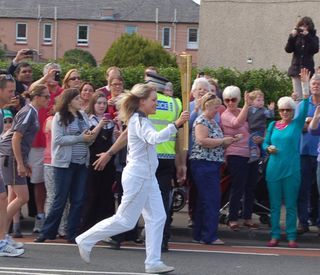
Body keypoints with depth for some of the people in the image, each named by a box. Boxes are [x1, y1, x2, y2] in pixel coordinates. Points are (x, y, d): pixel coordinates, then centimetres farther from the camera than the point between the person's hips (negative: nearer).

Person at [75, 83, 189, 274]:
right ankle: (86, 240, 10)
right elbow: (155, 138, -35)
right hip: (137, 177, -10)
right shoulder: (139, 121, -17)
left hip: (147, 177, 10)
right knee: (125, 220, -3)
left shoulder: (141, 120, 15)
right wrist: (176, 124, -42)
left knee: (157, 218, 3)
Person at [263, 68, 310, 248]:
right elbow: (265, 143, 16)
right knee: (275, 204, 6)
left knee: (291, 205, 1)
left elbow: (305, 105, -10)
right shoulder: (273, 125, 10)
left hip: (292, 170, -3)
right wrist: (269, 148, -8)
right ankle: (275, 235, 13)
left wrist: (305, 84, -17)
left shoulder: (297, 124, 1)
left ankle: (291, 237, 6)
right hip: (273, 169, 3)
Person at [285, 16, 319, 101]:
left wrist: (307, 36, -16)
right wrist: (292, 37, -12)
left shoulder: (313, 37, 6)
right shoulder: (296, 37, 9)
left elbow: (315, 49, -11)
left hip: (307, 69, -1)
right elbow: (288, 49, -1)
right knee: (298, 97, -3)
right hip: (296, 69, 1)